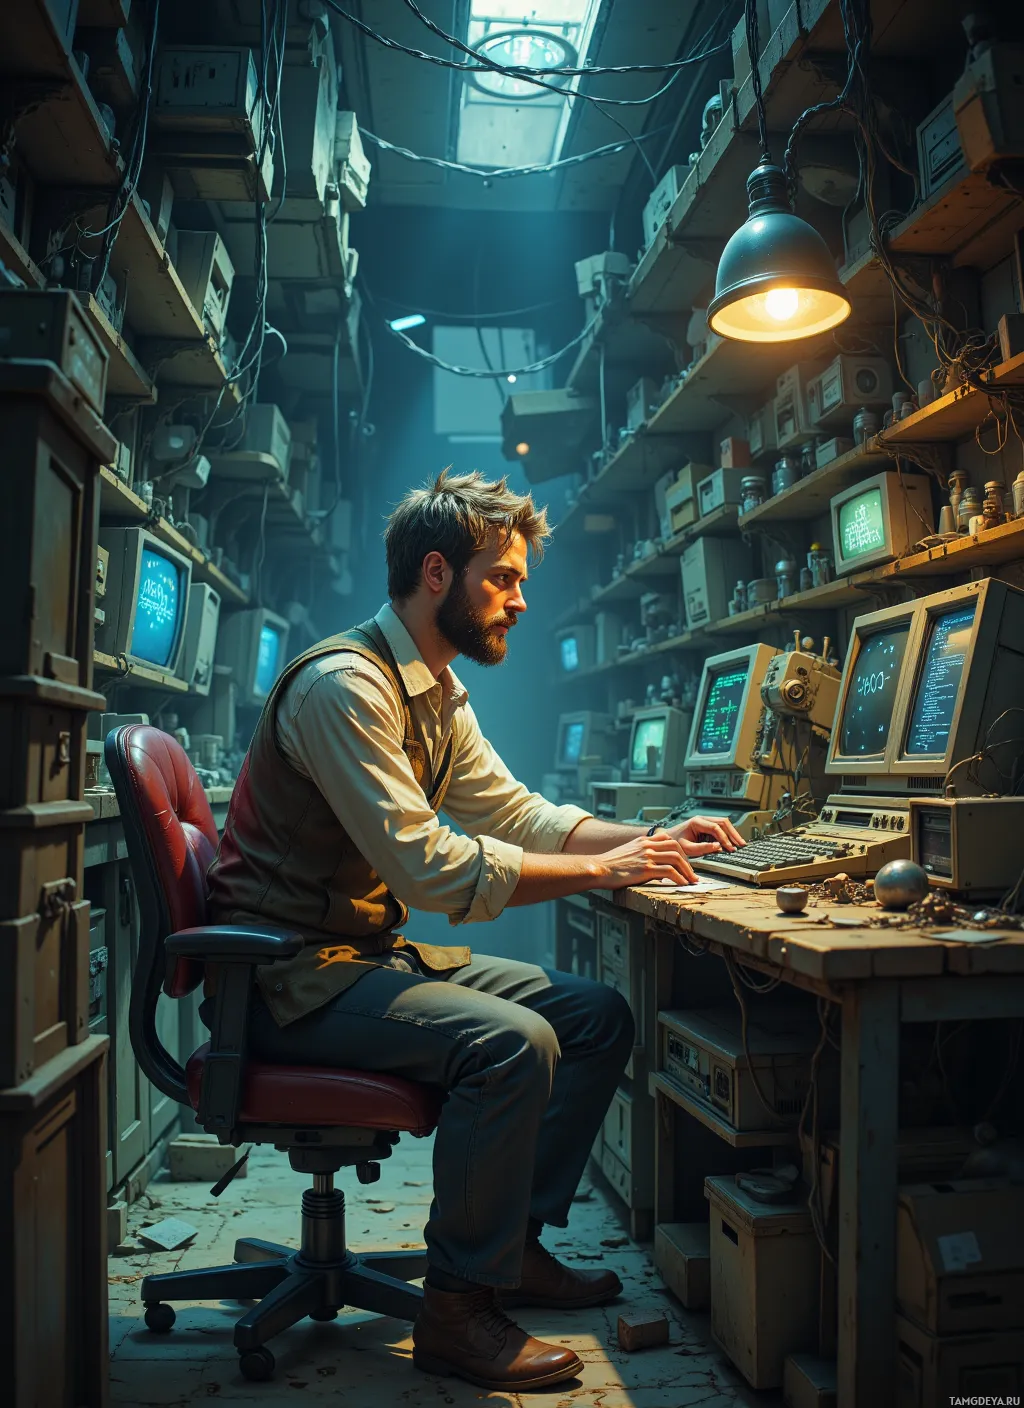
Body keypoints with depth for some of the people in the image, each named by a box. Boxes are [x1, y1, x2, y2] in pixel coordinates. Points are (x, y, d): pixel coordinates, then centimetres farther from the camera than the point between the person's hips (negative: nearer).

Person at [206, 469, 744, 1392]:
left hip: (378, 952, 9)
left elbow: (515, 812, 14)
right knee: (511, 1042, -29)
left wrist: (652, 839, 1)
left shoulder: (436, 690, 10)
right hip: (296, 976, -9)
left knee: (601, 1017, 3)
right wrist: (599, 871, -22)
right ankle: (458, 1308, -9)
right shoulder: (345, 683, -21)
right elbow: (428, 868, -27)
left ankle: (512, 1243, 15)